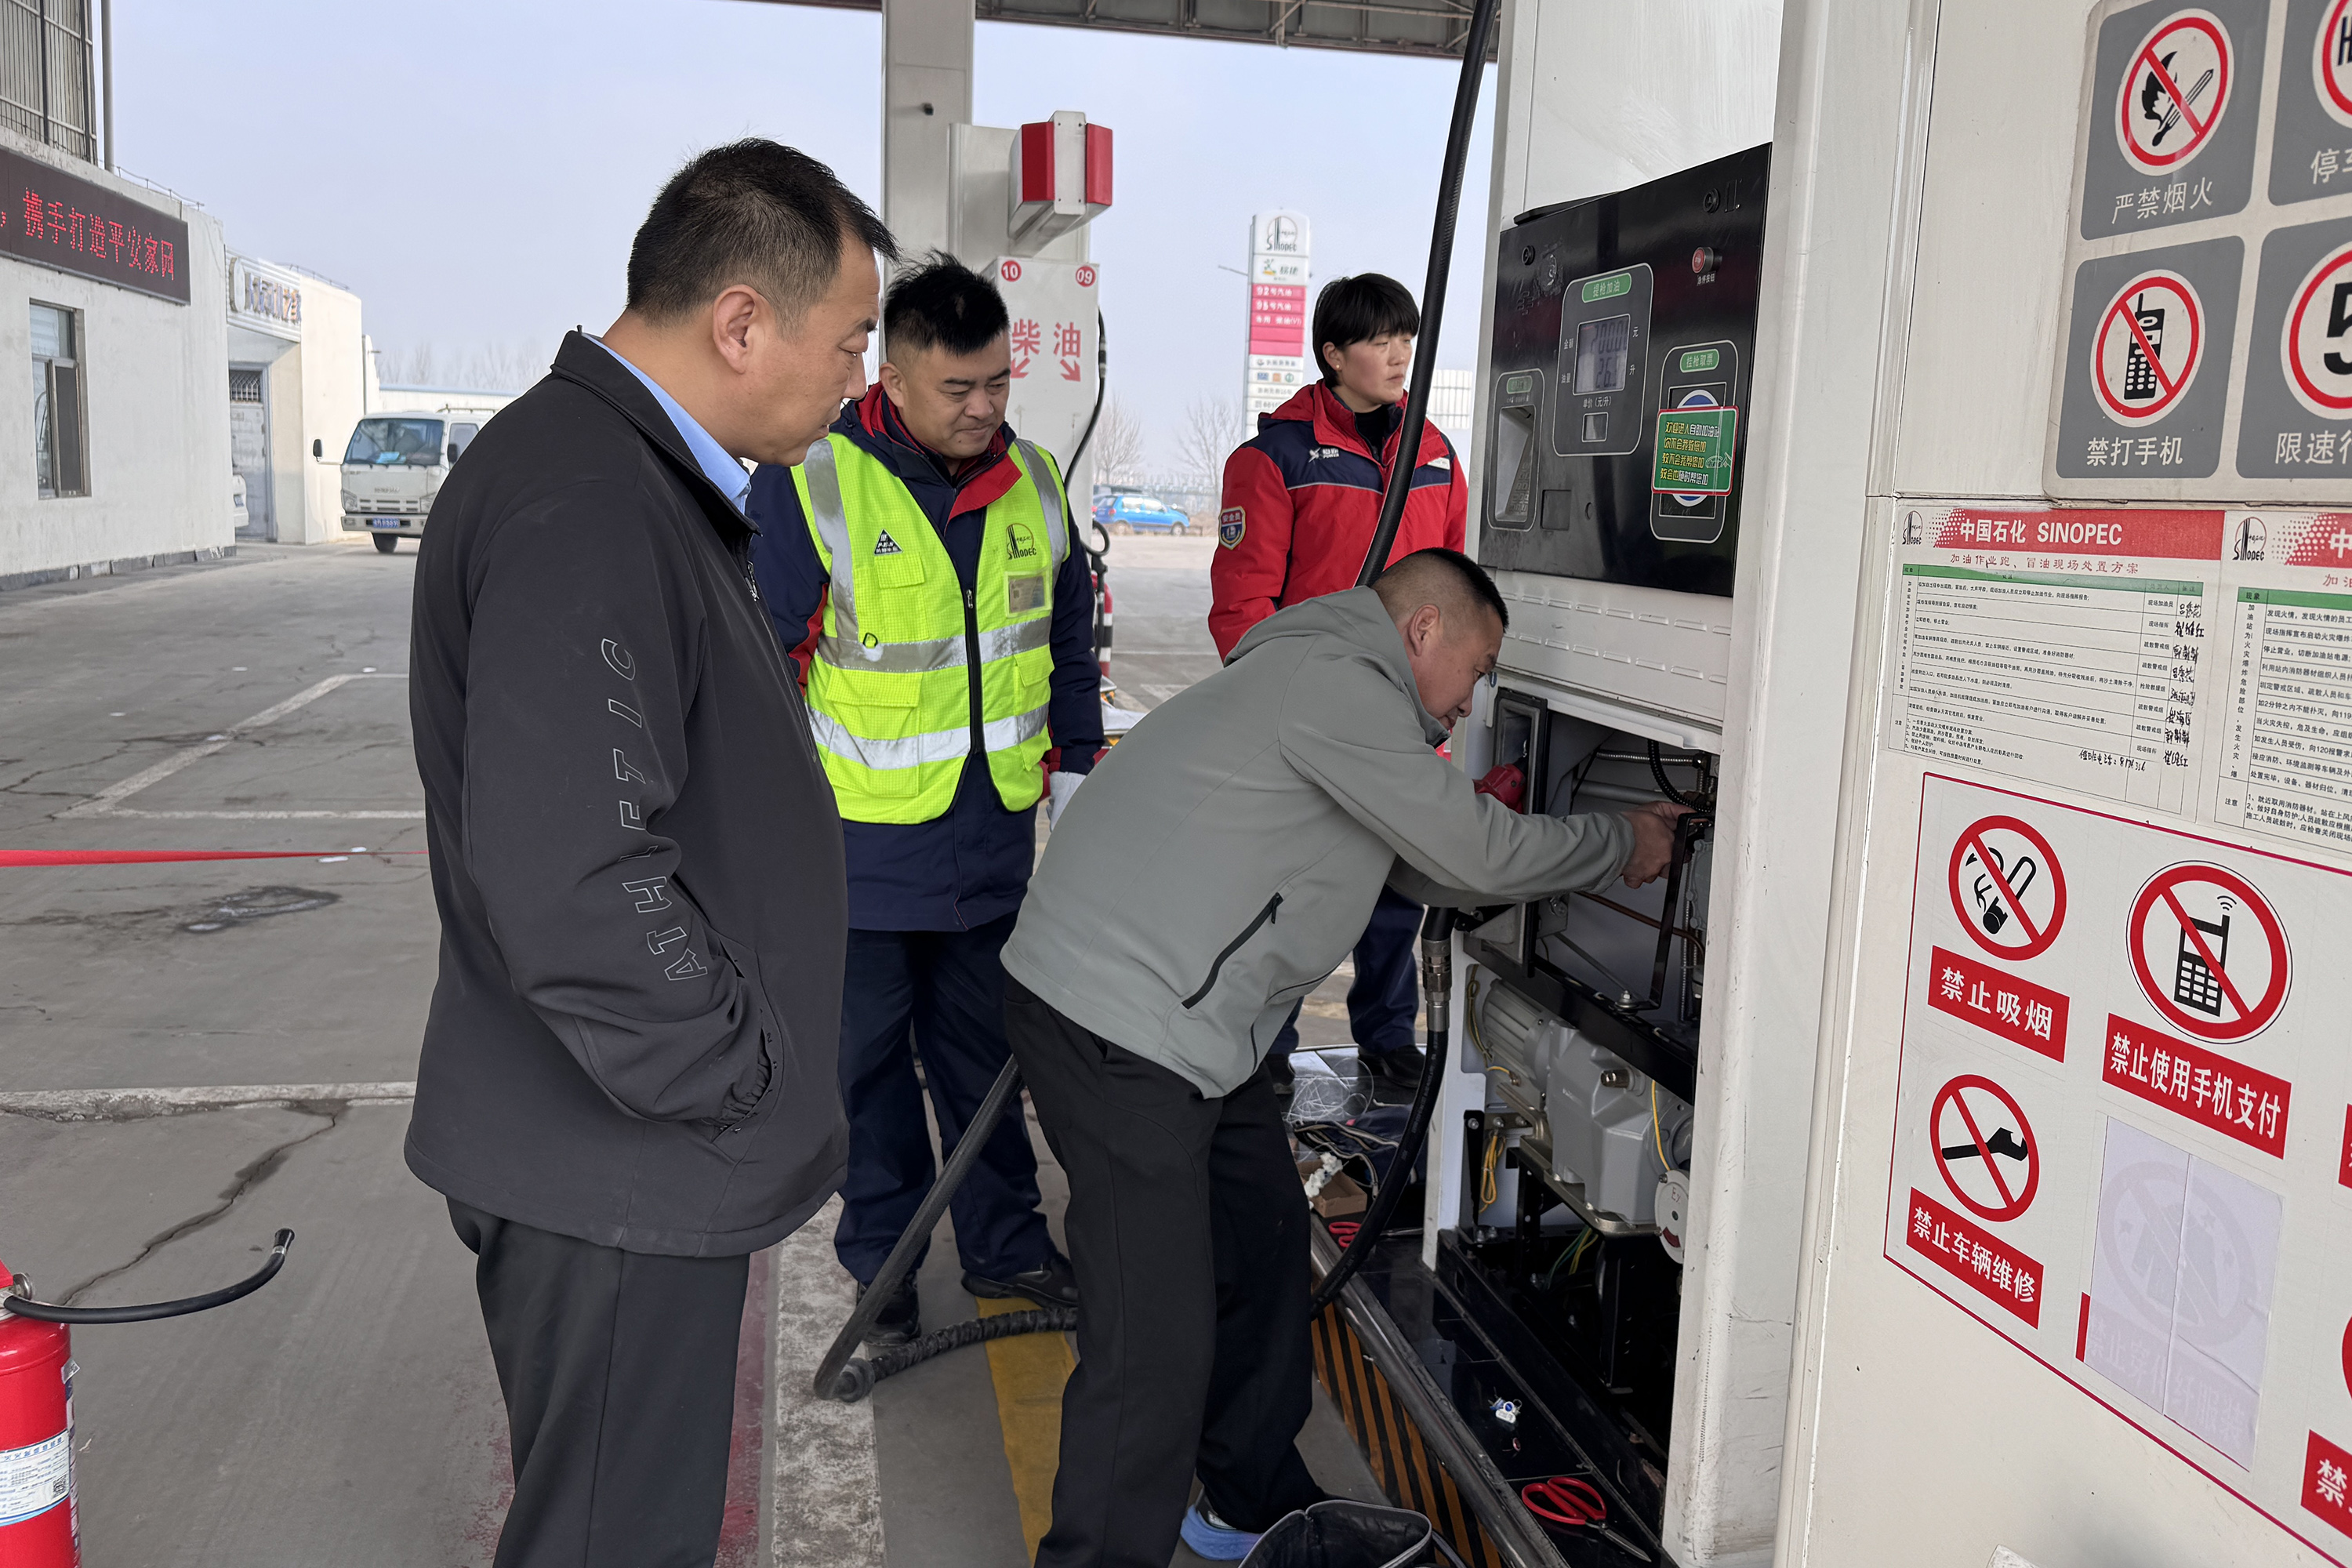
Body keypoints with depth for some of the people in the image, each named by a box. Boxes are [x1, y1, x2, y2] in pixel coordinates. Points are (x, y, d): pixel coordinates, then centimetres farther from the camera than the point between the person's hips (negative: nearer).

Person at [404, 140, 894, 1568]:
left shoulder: (637, 478, 12)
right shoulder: (579, 513, -24)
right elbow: (568, 883, -32)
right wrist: (740, 1078, -18)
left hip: (645, 1142, 10)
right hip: (613, 1176, -10)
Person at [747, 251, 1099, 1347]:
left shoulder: (1032, 482, 3)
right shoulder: (810, 485, -14)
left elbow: (1069, 641, 15)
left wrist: (1072, 769, 14)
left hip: (994, 841, 4)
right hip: (859, 845, -4)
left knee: (987, 1050, 18)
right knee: (869, 1059, 12)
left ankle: (1005, 1243, 34)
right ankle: (880, 1259, 30)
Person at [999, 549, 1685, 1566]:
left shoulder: (1334, 689, 20)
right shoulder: (1337, 681, -14)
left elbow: (1436, 876, 22)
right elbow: (1476, 854, -13)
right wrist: (1620, 845, 3)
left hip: (1185, 1022, 11)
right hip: (1116, 1027, -11)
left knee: (1263, 1240, 21)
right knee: (1158, 1344, -9)